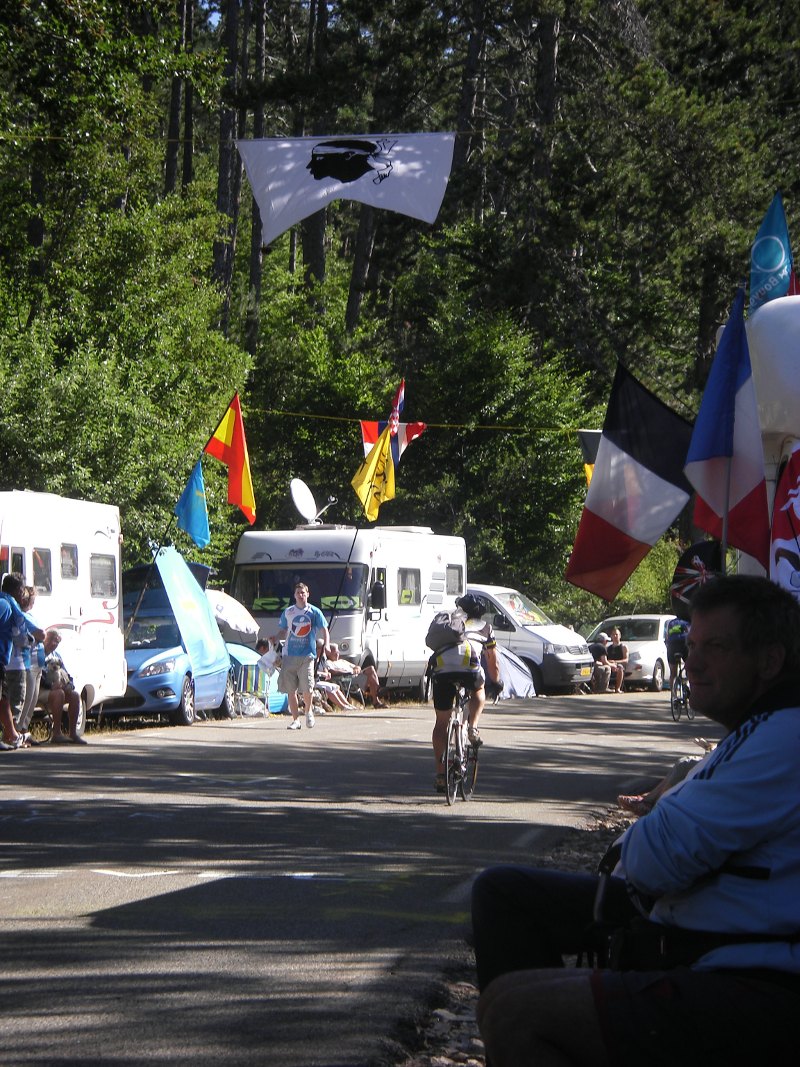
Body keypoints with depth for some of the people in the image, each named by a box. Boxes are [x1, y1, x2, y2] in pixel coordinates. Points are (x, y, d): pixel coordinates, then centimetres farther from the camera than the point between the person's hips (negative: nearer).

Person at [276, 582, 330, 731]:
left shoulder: (314, 612, 5)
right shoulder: (287, 612, 13)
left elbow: (324, 630, 5)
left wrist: (326, 644, -13)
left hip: (307, 655, -3)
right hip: (289, 655, 3)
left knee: (307, 688, -11)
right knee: (290, 689, -1)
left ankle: (308, 711, 17)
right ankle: (296, 719, 7)